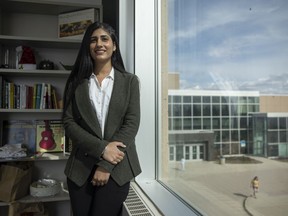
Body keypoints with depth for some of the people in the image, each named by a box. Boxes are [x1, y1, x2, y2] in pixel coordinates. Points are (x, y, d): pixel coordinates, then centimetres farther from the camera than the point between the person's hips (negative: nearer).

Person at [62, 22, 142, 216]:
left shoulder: (130, 81, 3)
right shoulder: (76, 82, 6)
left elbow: (131, 124, -5)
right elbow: (69, 122, -1)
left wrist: (106, 166, -12)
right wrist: (101, 149, -14)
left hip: (117, 167, -1)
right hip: (81, 166, 2)